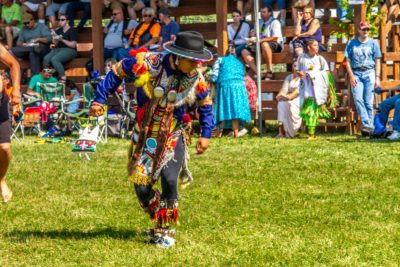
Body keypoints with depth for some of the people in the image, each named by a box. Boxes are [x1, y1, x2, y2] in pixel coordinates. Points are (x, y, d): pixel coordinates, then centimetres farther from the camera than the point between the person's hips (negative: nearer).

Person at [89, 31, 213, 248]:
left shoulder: (195, 79, -11)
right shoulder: (147, 64, -20)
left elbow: (205, 104, 9)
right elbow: (117, 72, -4)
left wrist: (206, 135, 7)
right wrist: (99, 99, -7)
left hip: (172, 137, 0)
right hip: (144, 137, 0)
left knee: (169, 180, -19)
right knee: (141, 187, 0)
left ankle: (163, 229, -2)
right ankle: (160, 221, 27)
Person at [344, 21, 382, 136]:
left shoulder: (373, 43, 8)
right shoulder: (352, 43, 9)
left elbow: (377, 62, 7)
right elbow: (348, 61, 8)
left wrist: (377, 78, -1)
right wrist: (351, 76, -4)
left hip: (369, 73, -1)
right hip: (356, 73, 1)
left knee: (368, 101, -5)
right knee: (358, 99, -14)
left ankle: (370, 126, -2)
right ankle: (366, 124, -18)